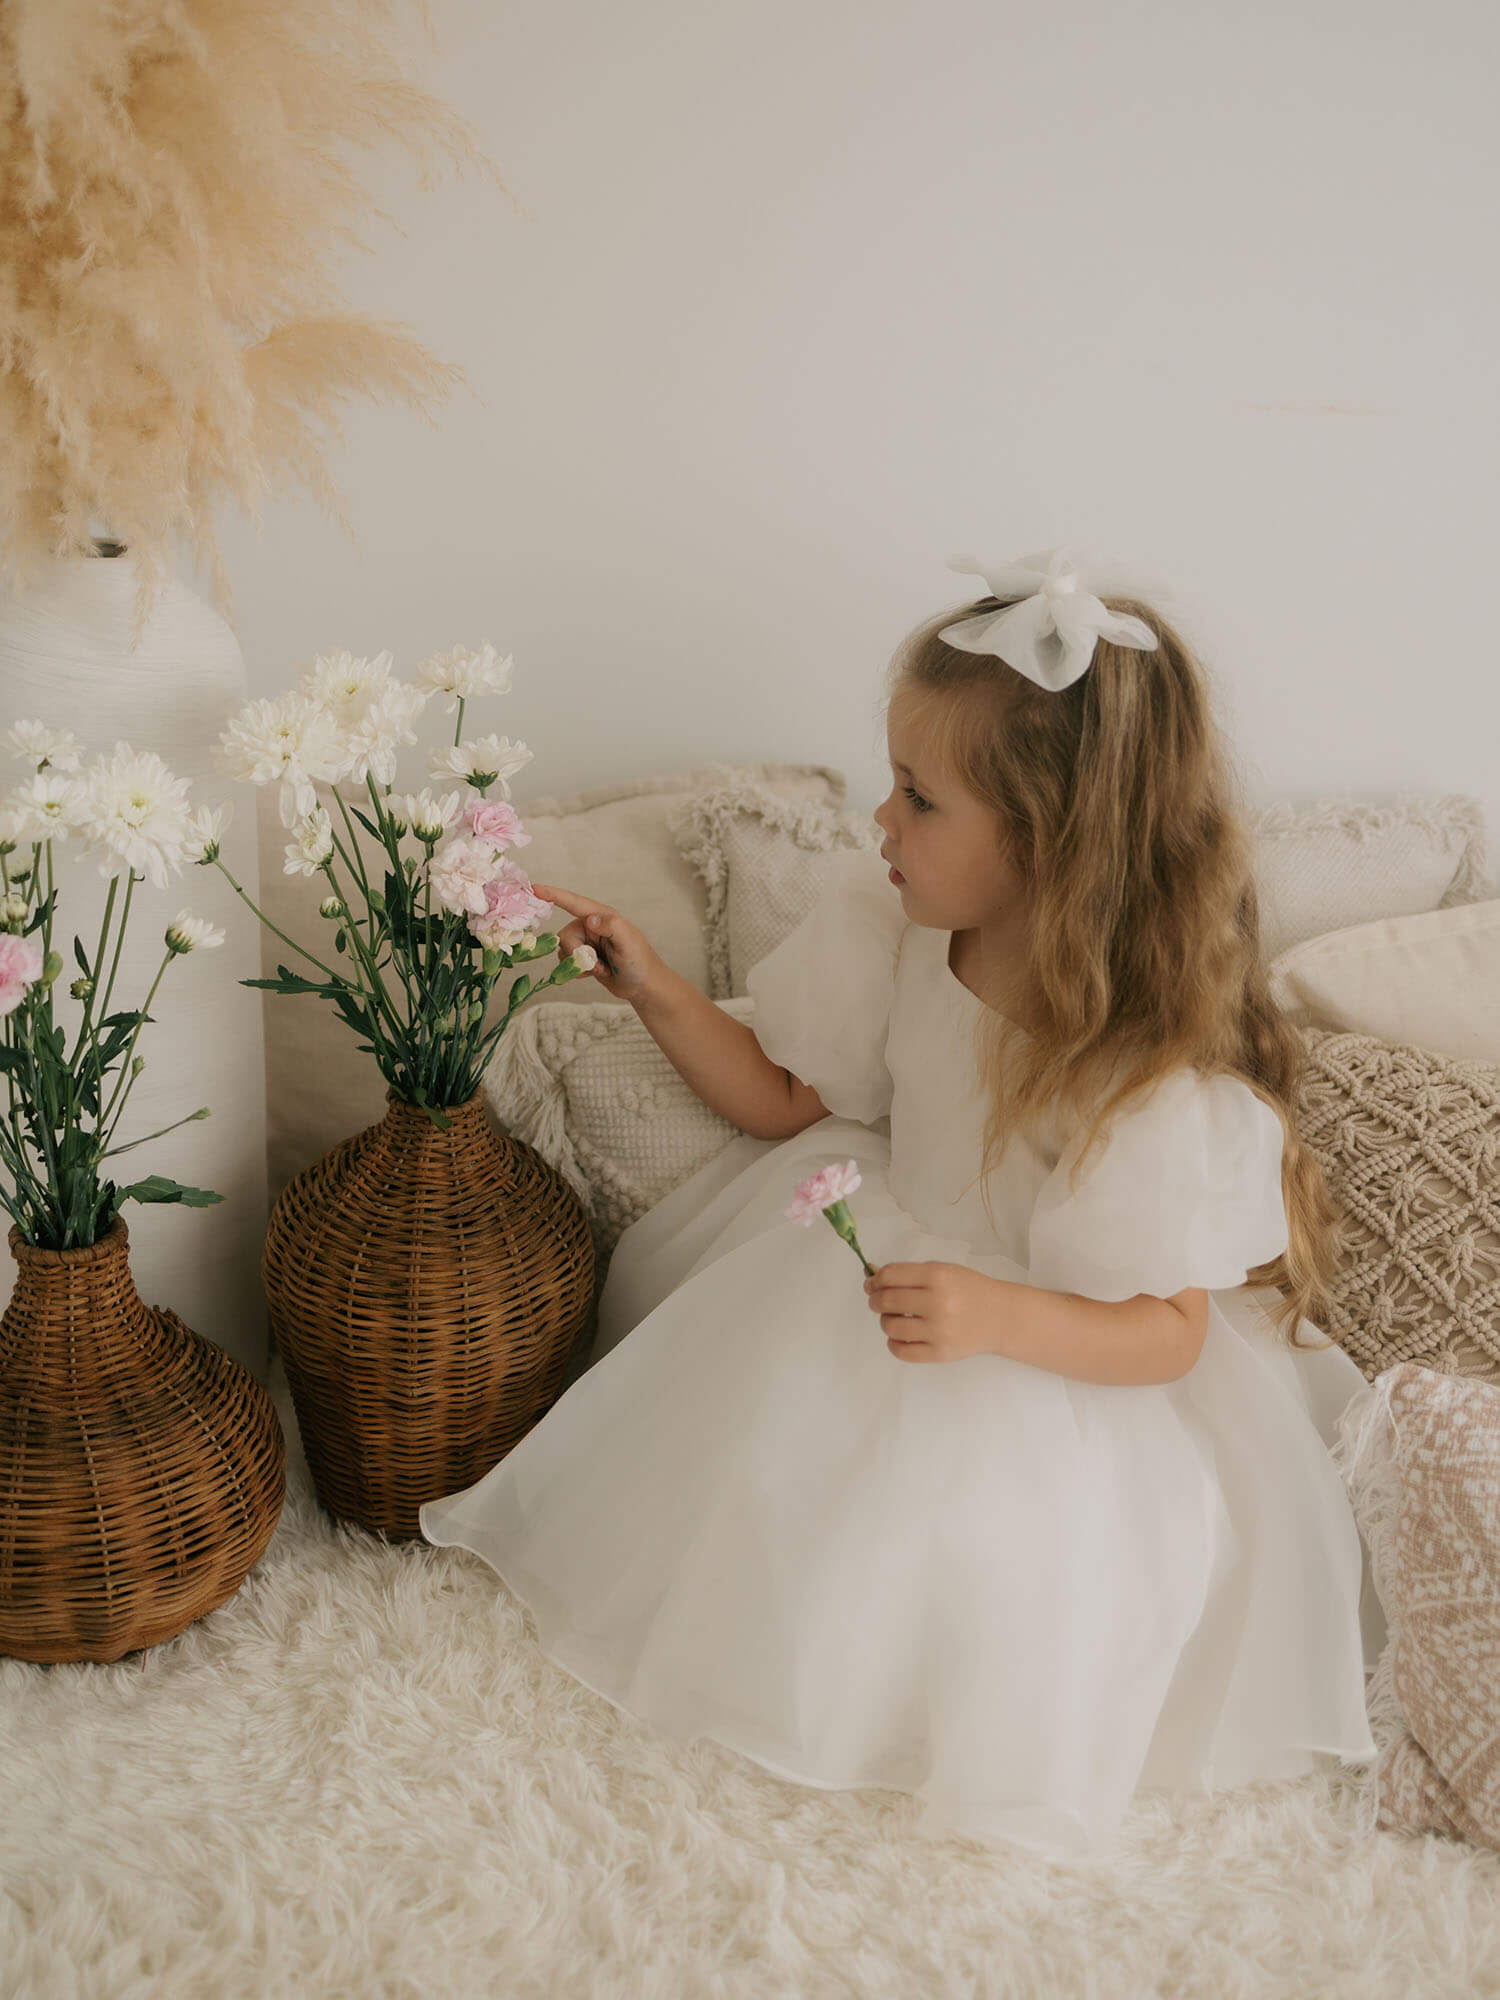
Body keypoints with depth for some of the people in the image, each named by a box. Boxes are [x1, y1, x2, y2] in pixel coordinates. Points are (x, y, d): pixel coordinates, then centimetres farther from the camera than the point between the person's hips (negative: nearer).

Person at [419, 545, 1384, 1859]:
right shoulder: (901, 933, -14)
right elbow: (789, 1102, 0)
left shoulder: (1160, 1080, -32)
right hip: (904, 1244, 6)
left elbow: (1166, 1331, -23)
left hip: (1068, 1357, -6)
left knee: (964, 1514, -21)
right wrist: (653, 988, -11)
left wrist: (996, 1316, -41)